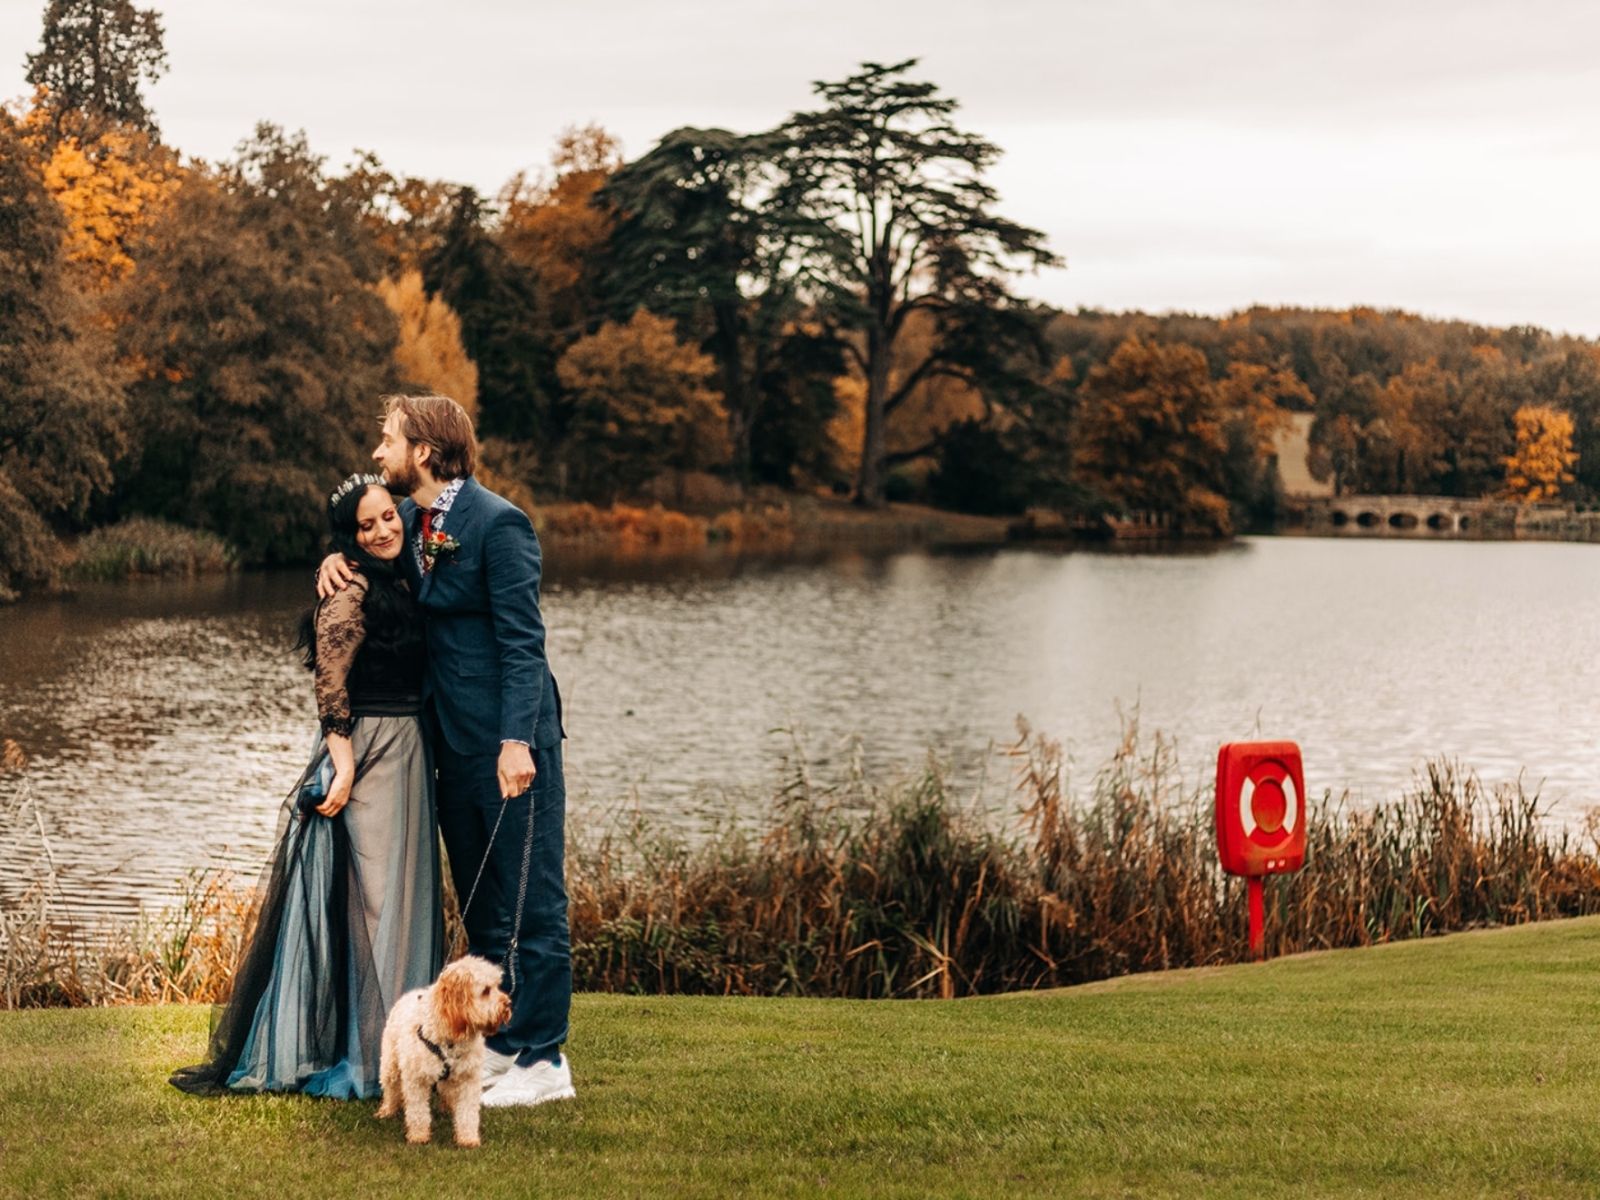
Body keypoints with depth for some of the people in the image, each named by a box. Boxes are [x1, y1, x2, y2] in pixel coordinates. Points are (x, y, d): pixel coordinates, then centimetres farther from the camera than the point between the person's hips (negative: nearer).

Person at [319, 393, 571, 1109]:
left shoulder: (497, 523, -14)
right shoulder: (410, 518, 9)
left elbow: (522, 640, -17)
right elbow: (365, 534, 28)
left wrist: (517, 741, -23)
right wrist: (336, 558, 2)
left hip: (509, 739, -9)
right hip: (452, 738, 9)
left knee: (529, 900, -3)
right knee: (479, 903, 15)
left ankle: (543, 1060, 1)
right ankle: (500, 1045, 25)